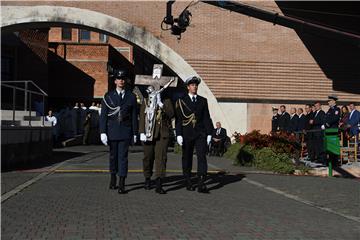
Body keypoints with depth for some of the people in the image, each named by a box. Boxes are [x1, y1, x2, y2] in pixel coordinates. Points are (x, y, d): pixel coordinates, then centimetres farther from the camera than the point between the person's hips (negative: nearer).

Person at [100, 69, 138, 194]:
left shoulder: (131, 97, 5)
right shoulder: (108, 96, 4)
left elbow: (134, 116, 6)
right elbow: (103, 115, 1)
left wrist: (135, 133, 4)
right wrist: (103, 132, -6)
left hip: (125, 131, -1)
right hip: (112, 130, 1)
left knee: (123, 156, -5)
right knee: (113, 155, 13)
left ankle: (122, 184, -5)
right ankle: (113, 178, 30)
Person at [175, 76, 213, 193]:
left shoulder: (203, 101, 11)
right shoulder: (181, 101, 4)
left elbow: (207, 118, 10)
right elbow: (178, 119, 1)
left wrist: (209, 134, 5)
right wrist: (179, 134, -7)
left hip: (200, 134, 1)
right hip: (187, 134, -1)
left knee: (202, 156, -11)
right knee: (187, 158, 6)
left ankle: (201, 184, -14)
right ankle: (188, 183, 18)